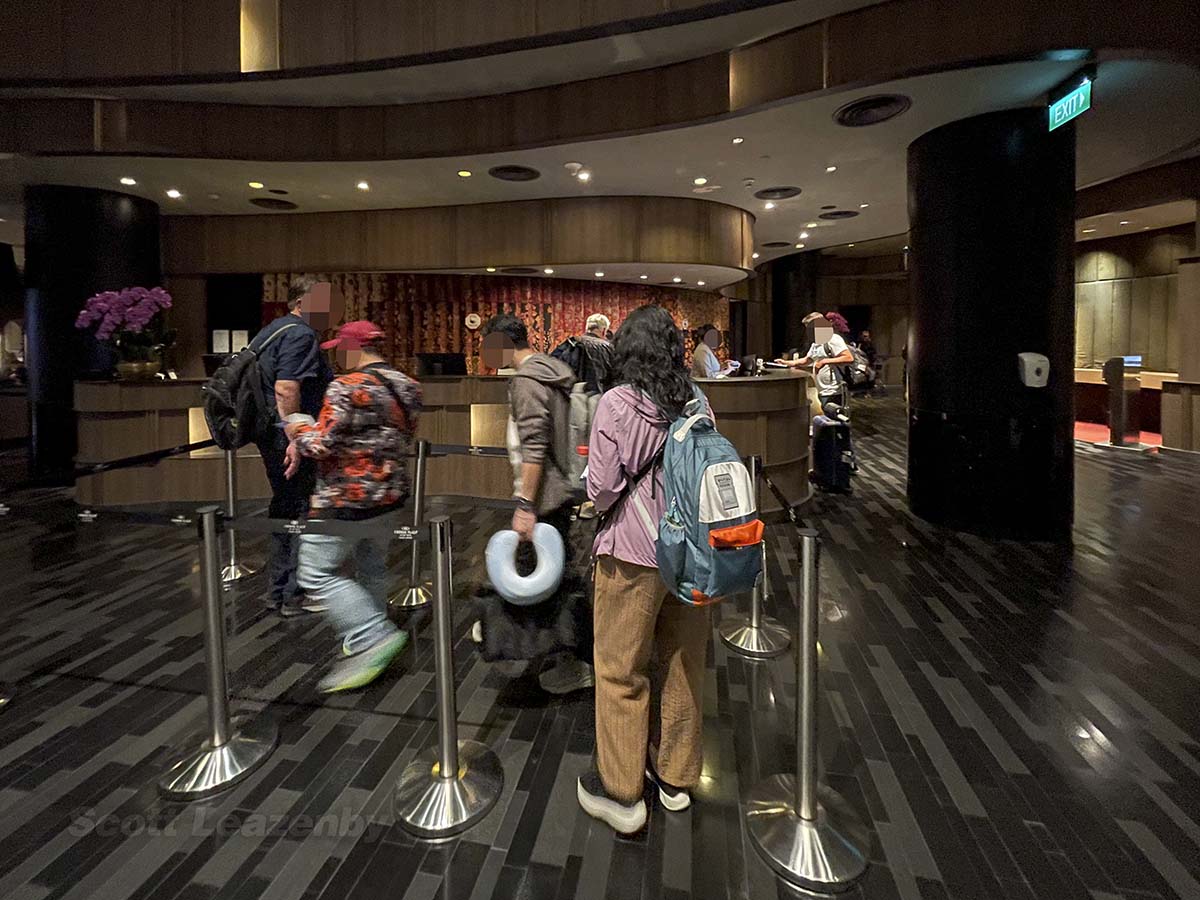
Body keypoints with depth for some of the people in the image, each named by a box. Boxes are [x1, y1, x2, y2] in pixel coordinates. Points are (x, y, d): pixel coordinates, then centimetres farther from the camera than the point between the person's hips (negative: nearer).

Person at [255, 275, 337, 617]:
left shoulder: (270, 331, 19)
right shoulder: (300, 335, -13)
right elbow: (285, 388, -25)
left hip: (271, 437, 10)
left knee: (284, 509, 17)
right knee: (306, 512, -1)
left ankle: (278, 590, 27)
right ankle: (297, 595, 6)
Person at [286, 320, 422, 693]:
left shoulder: (348, 387, -17)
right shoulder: (407, 386, 9)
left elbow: (323, 444, -20)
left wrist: (297, 426, 2)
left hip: (349, 498, -9)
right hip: (392, 494, 9)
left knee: (317, 573, 2)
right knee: (373, 570, 18)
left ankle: (375, 636, -3)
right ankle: (366, 648, 32)